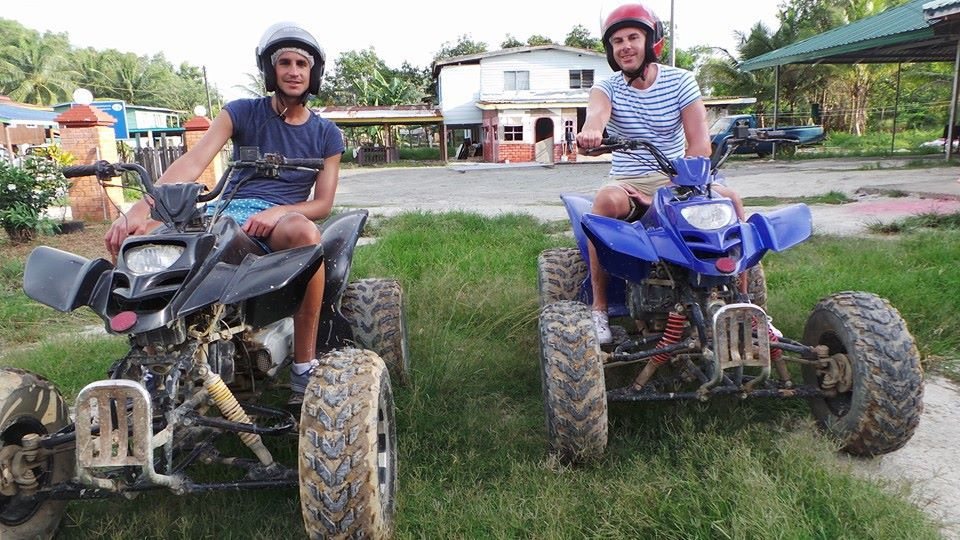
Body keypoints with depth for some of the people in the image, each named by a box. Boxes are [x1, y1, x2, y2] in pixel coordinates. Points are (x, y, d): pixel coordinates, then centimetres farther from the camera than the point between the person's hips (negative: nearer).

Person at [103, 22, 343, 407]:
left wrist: (276, 213, -18)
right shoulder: (242, 113, 10)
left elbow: (323, 204, 4)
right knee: (129, 235, -23)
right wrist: (141, 208, -23)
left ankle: (304, 366, -28)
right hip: (225, 212, 2)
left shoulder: (326, 134, 12)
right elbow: (193, 162, -6)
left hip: (281, 219, -1)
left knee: (306, 232, -40)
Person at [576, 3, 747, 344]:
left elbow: (699, 143, -10)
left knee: (730, 199, -24)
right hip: (627, 183, -1)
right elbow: (597, 112, -28)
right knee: (607, 200, -35)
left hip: (677, 179, 1)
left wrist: (673, 188, -23)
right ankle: (598, 306, -25)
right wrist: (591, 130, -54)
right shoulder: (608, 87, -1)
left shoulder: (680, 81, 0)